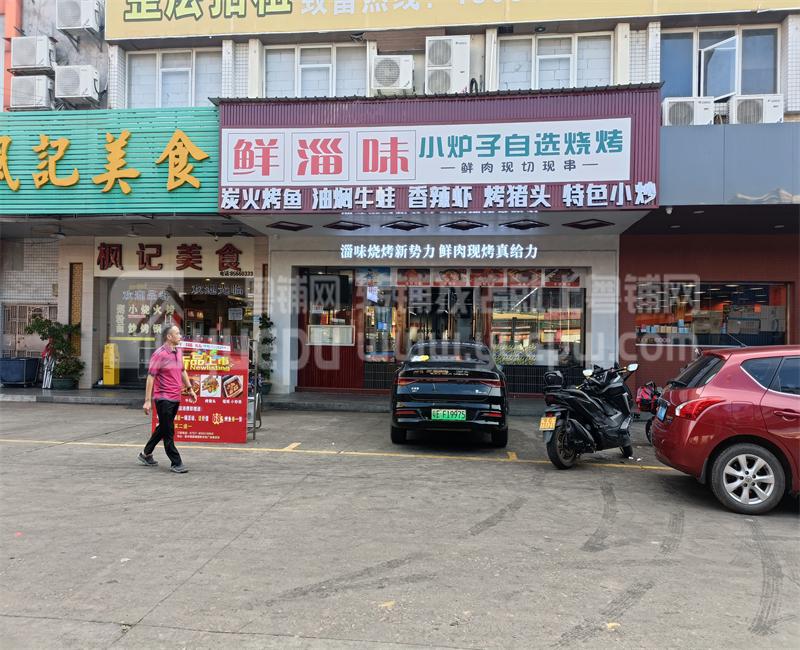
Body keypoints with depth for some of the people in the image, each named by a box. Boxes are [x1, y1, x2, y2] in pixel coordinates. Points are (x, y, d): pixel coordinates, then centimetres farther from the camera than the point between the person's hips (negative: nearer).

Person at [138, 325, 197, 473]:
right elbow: (150, 377, -14)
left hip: (175, 398, 8)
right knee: (168, 432, -2)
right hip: (163, 398, -8)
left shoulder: (179, 353, 10)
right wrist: (147, 401, -17)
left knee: (163, 428, 19)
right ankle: (176, 463, 2)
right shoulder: (159, 354, -13)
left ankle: (146, 454, 36)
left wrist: (190, 389, 20)